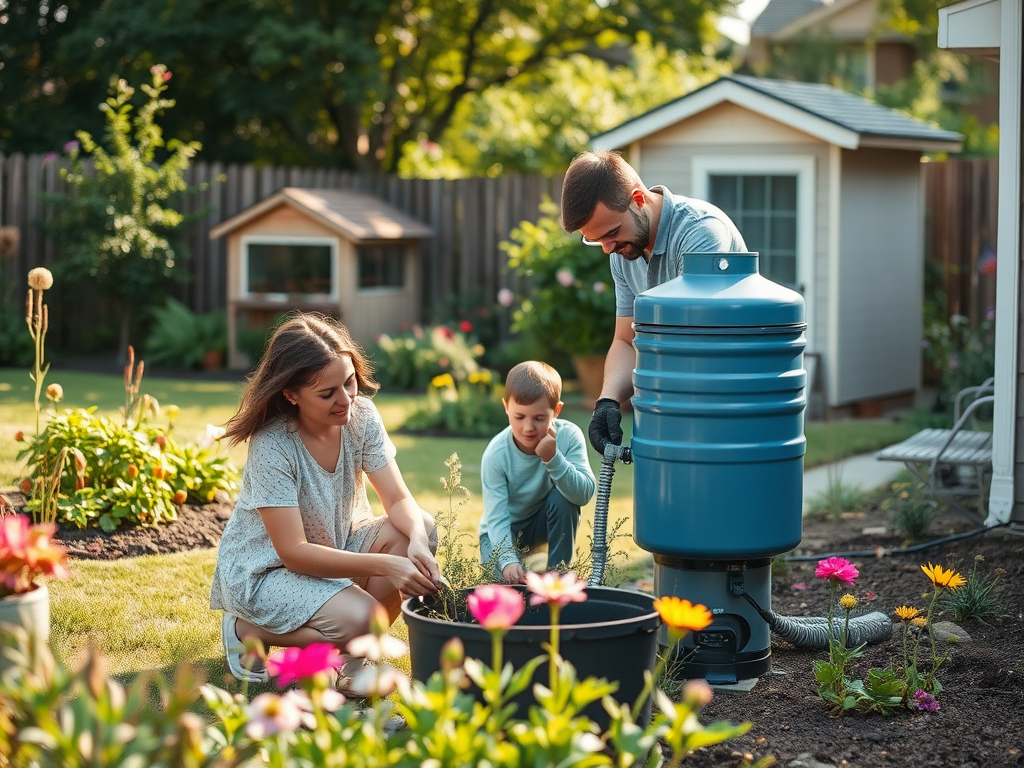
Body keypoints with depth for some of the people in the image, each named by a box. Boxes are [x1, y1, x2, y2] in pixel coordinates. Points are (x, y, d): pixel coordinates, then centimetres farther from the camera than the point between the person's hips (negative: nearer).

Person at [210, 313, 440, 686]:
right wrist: (384, 564, -39)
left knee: (420, 528, -19)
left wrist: (416, 539, -36)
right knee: (359, 617, -32)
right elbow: (294, 553, -29)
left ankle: (350, 657, -4)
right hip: (264, 569, -6)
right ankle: (246, 630, -3)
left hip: (334, 546, 6)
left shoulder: (360, 416, -11)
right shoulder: (272, 446, -28)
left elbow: (399, 500, -12)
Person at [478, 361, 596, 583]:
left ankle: (558, 574, -15)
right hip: (504, 530, -2)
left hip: (547, 520, 2)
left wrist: (553, 459, -45)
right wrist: (508, 561, -41)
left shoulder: (568, 436, -23)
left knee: (562, 497, -29)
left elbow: (584, 494, -32)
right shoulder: (495, 455, -26)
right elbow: (497, 518, -26)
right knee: (508, 577, -26)